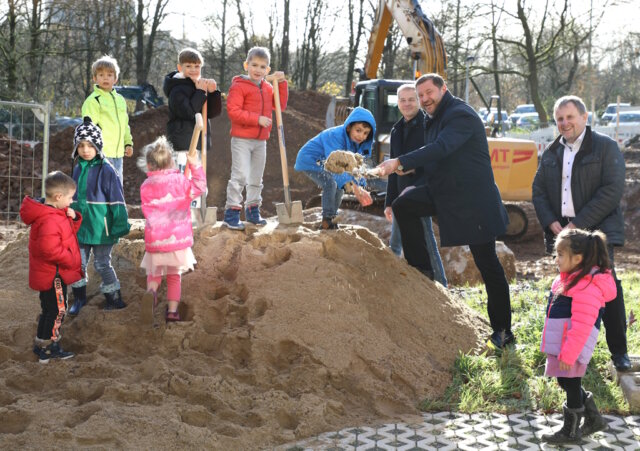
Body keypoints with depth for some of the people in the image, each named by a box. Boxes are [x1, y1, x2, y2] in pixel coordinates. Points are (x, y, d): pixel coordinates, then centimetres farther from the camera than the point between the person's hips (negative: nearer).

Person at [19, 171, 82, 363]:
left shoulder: (55, 213, 6)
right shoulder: (49, 220, -27)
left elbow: (69, 231, 16)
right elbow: (50, 249, -33)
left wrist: (73, 218, -4)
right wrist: (71, 260, -19)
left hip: (52, 273, 10)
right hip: (53, 275, -10)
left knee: (52, 310, 19)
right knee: (56, 311, 0)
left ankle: (49, 345, 30)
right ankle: (46, 349, 11)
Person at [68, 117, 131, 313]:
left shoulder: (106, 170, -15)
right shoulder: (78, 168, 5)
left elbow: (117, 200, -14)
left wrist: (120, 226, -14)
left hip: (100, 229, -6)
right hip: (80, 226, 6)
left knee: (102, 264, 4)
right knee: (78, 263, 13)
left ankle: (115, 299, 21)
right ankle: (79, 298, 31)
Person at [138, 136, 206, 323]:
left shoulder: (145, 187, -5)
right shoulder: (179, 181, -6)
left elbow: (148, 212, 2)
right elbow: (199, 187, 7)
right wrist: (196, 166, 11)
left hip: (155, 241, 0)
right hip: (179, 238, 0)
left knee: (154, 274, 15)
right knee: (174, 276, 16)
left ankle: (151, 292, -17)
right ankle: (172, 310, 10)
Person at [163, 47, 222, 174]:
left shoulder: (200, 85, 13)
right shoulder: (177, 90, -11)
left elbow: (213, 112, 8)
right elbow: (189, 112, -23)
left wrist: (213, 92, -7)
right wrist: (201, 92, -18)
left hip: (198, 142, 8)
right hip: (184, 143, -8)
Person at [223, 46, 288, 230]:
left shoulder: (267, 88, 13)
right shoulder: (239, 86, -10)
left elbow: (280, 105, 12)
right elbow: (233, 111, -18)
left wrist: (282, 83, 2)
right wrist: (257, 119, -23)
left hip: (260, 140, 7)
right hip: (241, 139, -7)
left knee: (256, 178, 14)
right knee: (240, 175, -11)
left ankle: (252, 210, 27)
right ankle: (231, 213, -5)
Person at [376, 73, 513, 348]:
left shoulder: (461, 116, -17)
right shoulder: (434, 119, 13)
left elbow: (440, 148, -32)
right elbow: (433, 154, 21)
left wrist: (400, 162, -38)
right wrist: (408, 167, 1)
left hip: (473, 199, -9)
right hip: (443, 192, 9)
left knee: (487, 264, -2)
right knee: (403, 206, -7)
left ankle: (503, 331, 8)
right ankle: (421, 270, 6)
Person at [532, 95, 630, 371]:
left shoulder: (605, 147, -3)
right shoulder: (551, 154, 15)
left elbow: (612, 191, -12)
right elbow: (538, 191, 14)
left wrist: (580, 224, -17)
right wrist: (551, 222, -4)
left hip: (596, 231, -5)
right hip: (562, 232, 5)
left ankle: (619, 351, 4)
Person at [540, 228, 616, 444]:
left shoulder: (587, 287, -23)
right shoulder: (571, 278, 10)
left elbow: (581, 326, -25)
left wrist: (568, 354, -23)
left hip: (572, 347, -10)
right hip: (561, 344, 10)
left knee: (571, 386, 5)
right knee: (568, 383, 19)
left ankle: (570, 432, 21)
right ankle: (594, 419, 34)